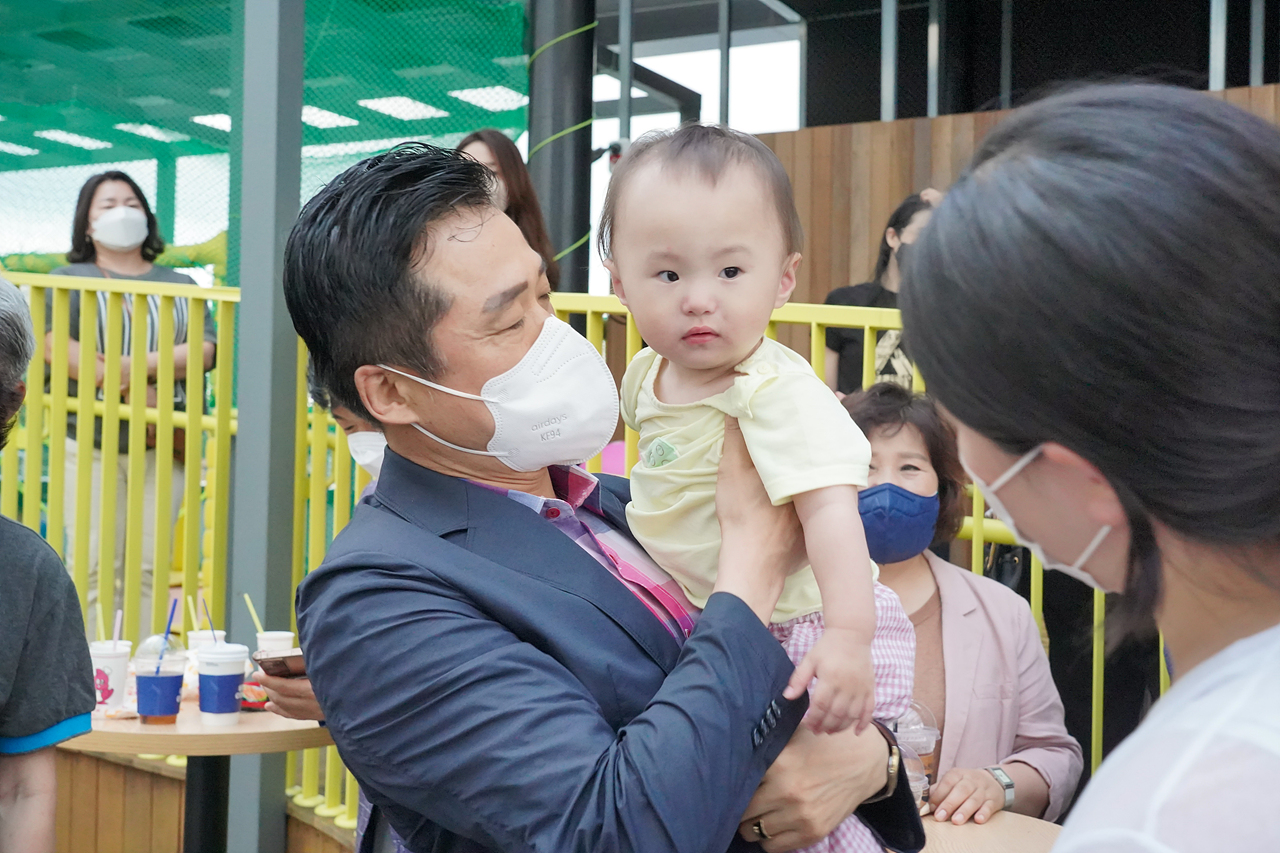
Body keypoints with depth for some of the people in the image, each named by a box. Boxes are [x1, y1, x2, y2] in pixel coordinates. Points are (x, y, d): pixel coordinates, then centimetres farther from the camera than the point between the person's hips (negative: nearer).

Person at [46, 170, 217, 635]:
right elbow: (54, 345, -9)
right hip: (91, 441, -2)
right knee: (95, 566, -9)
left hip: (161, 445, 2)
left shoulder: (179, 285, 18)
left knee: (151, 568, -2)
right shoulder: (68, 279, 10)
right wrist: (138, 393, -14)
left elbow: (205, 351, 3)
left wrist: (140, 365, -11)